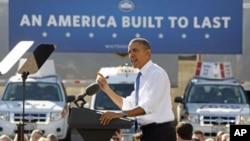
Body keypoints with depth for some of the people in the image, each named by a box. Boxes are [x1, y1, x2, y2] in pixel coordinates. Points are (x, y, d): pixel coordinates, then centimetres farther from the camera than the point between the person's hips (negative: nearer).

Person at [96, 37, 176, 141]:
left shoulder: (156, 73, -13)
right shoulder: (141, 77, 16)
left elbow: (149, 105, -25)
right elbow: (128, 105, 21)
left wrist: (121, 114, -32)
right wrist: (107, 89, 12)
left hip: (160, 132, -10)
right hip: (149, 132, 10)